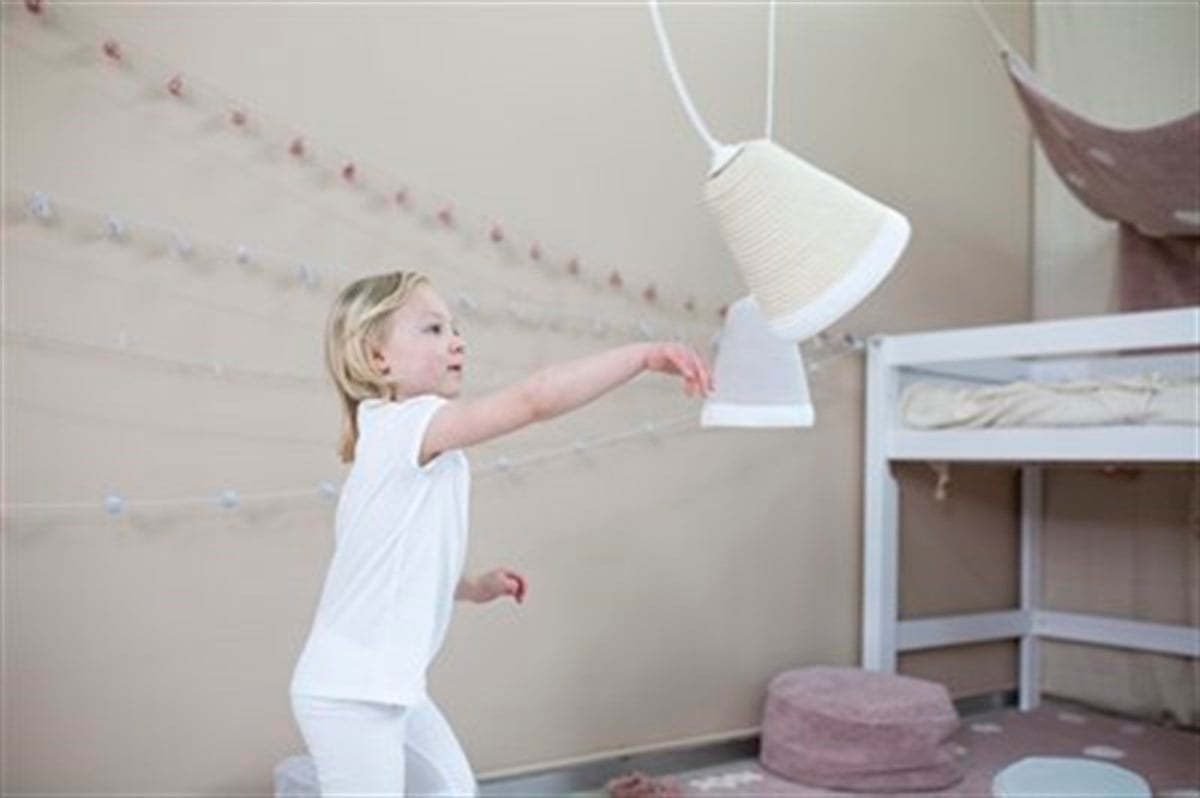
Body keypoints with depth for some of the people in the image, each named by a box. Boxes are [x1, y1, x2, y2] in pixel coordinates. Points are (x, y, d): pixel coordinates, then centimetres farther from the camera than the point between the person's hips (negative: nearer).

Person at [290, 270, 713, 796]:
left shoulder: (416, 448, 11)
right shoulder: (404, 424, -20)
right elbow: (534, 400, -32)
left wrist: (475, 589, 12)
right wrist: (645, 355, -31)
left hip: (389, 686, 10)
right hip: (349, 692, -10)